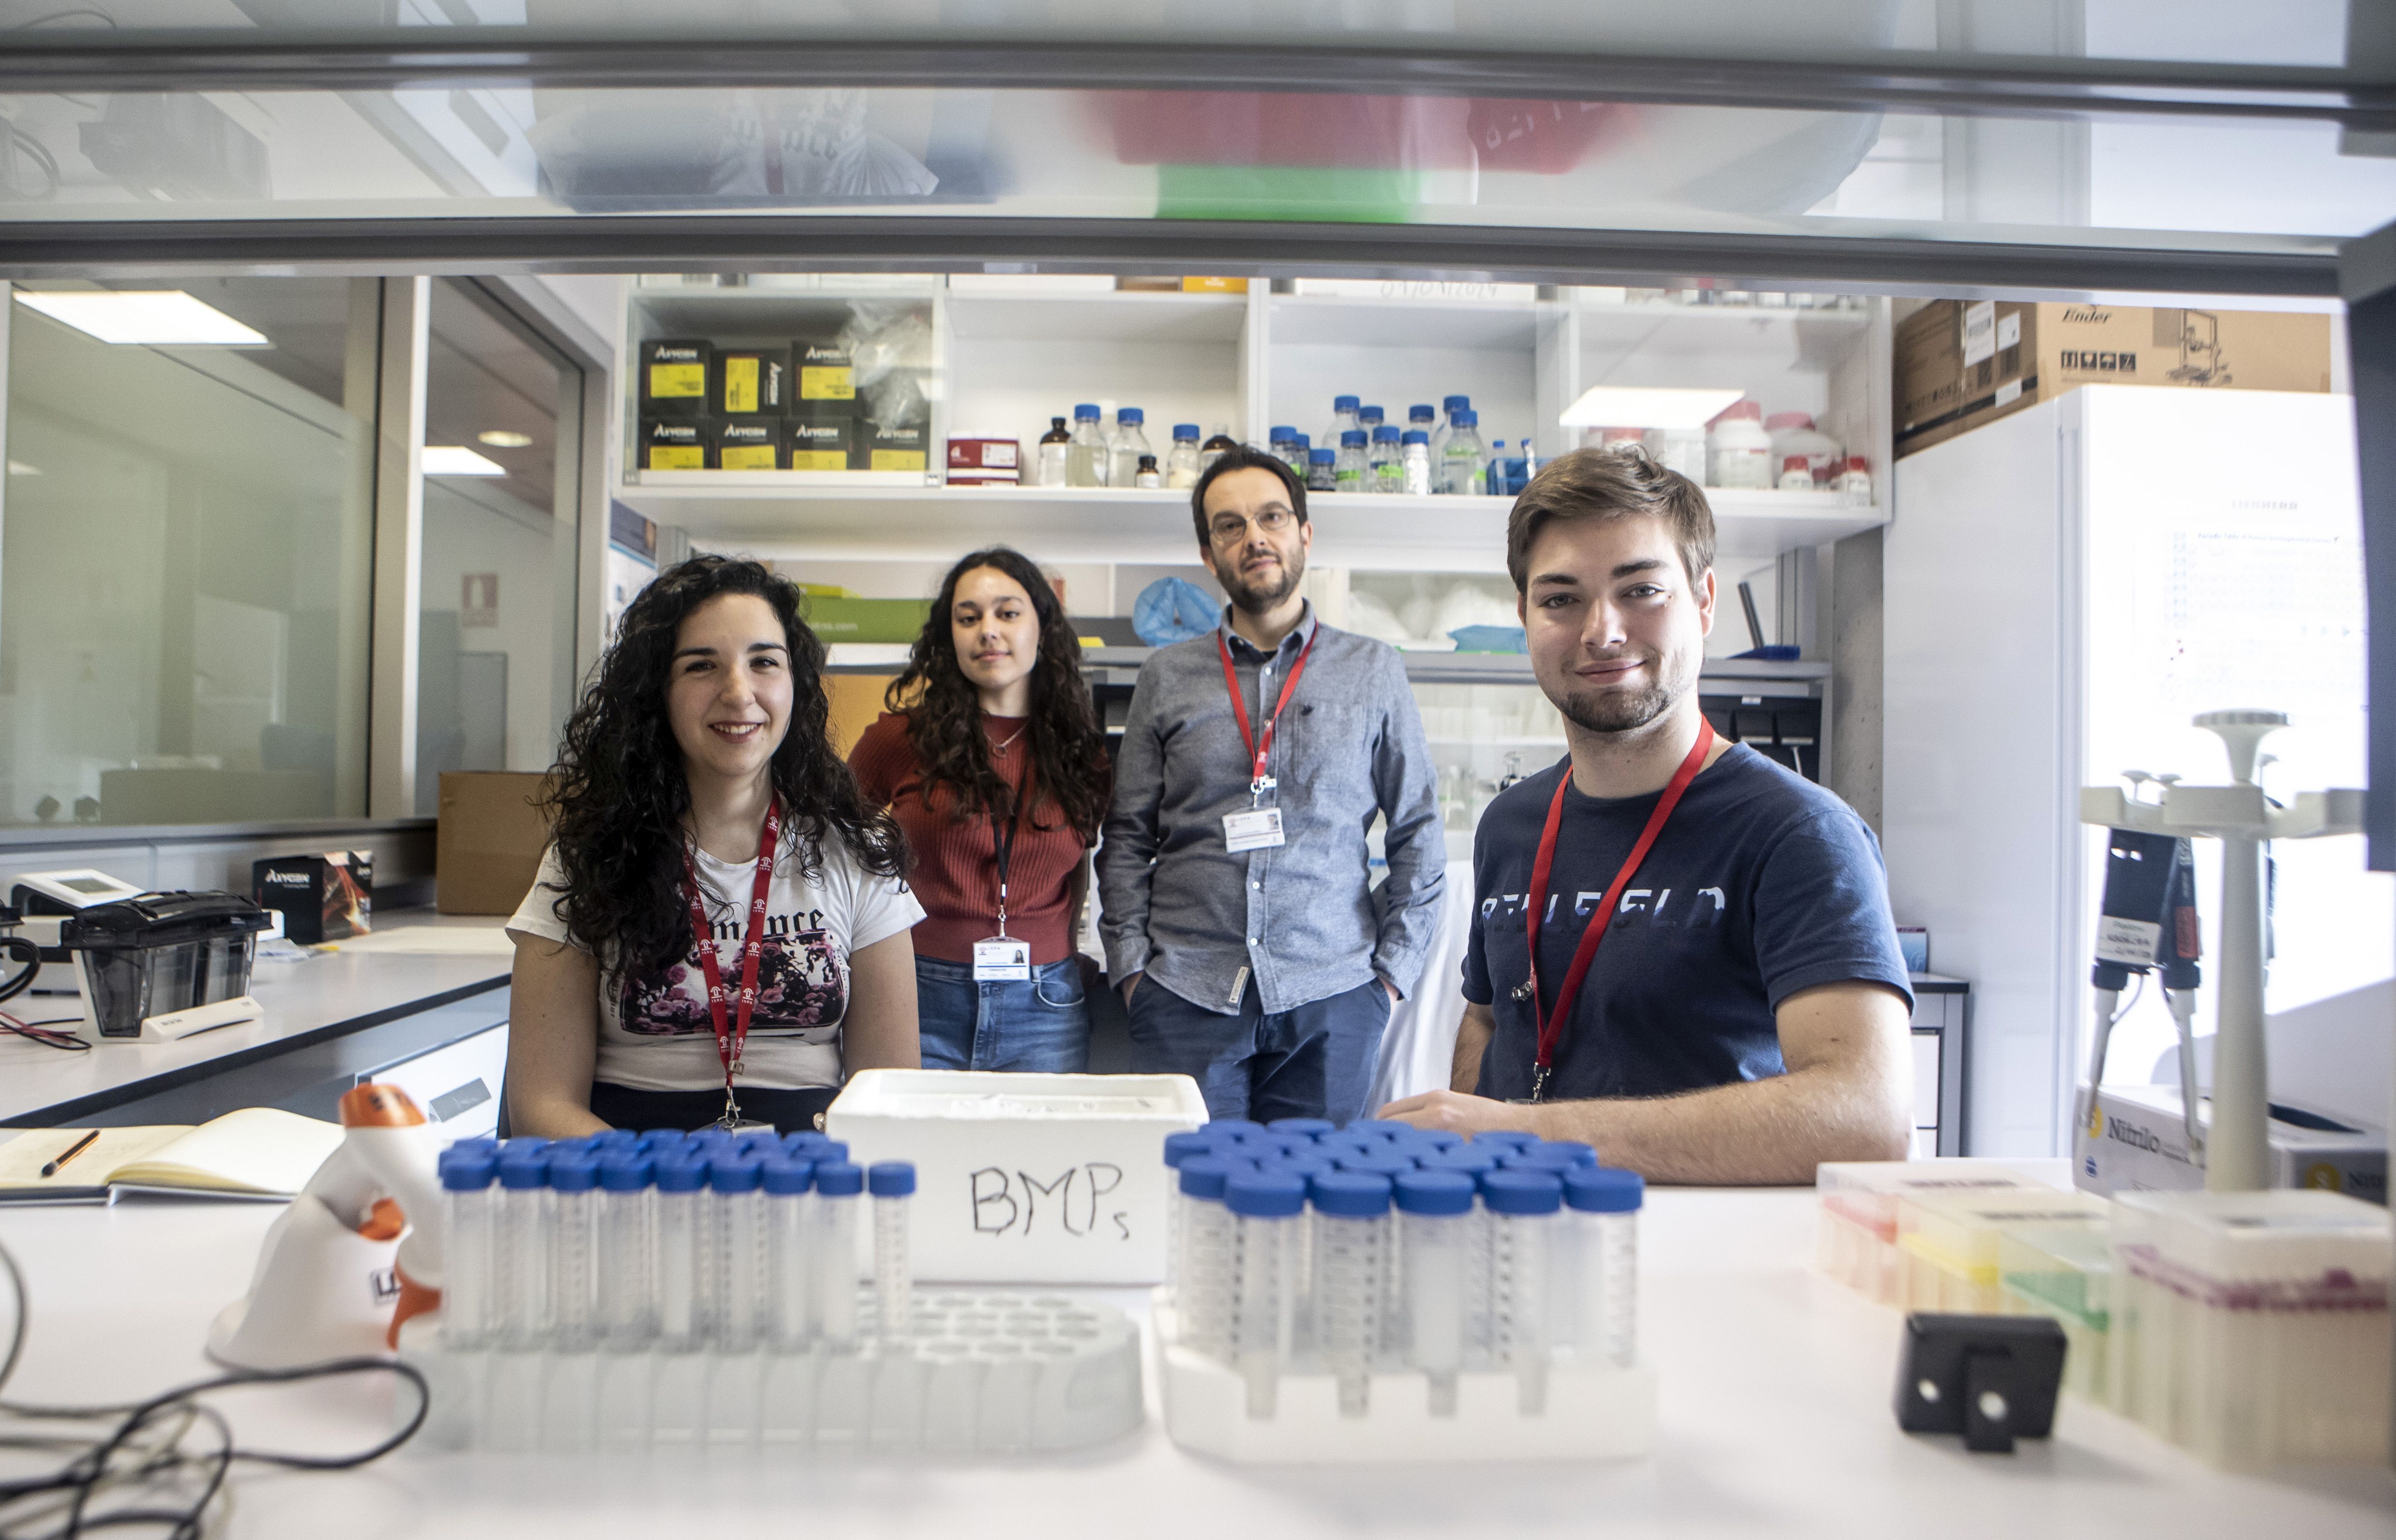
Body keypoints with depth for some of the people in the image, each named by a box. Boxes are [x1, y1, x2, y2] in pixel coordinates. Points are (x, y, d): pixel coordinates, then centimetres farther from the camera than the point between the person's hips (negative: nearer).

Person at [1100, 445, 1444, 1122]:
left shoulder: (1373, 671, 7)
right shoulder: (1167, 677, 8)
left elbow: (1419, 834, 8)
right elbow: (1127, 840, 9)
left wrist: (1392, 970, 2)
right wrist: (1132, 966, 0)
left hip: (1332, 997, 0)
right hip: (1186, 995, 0)